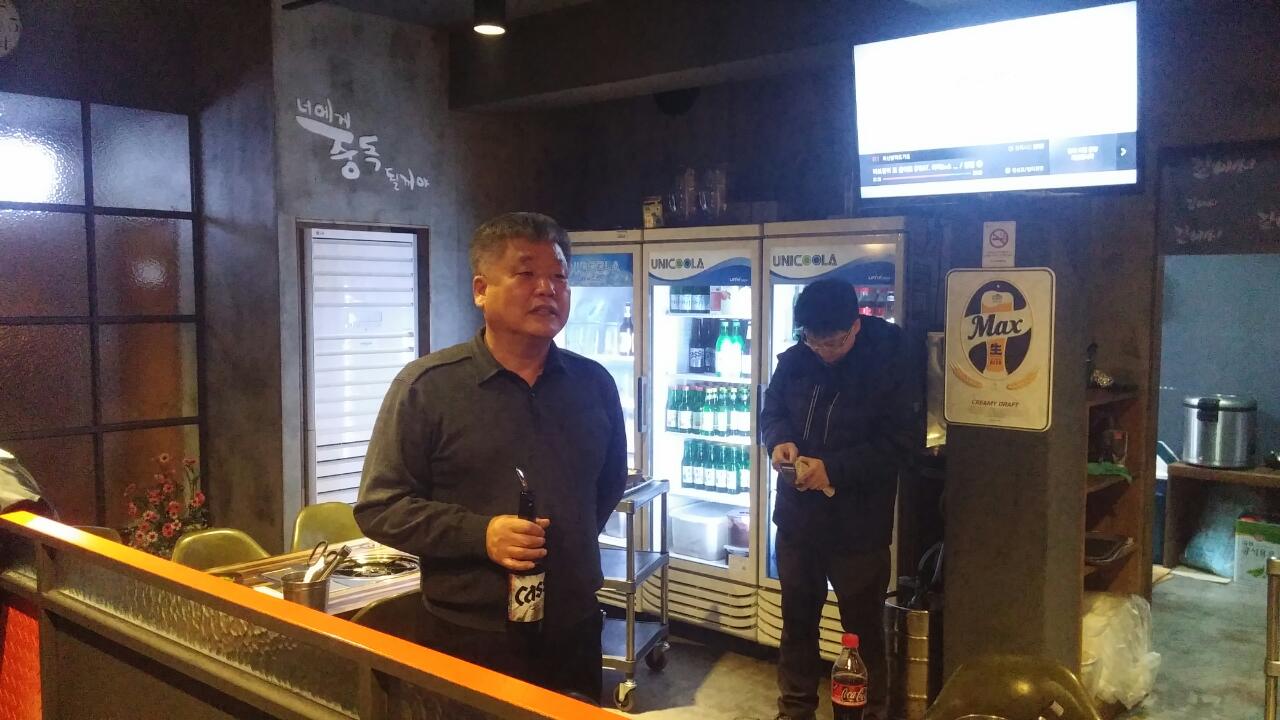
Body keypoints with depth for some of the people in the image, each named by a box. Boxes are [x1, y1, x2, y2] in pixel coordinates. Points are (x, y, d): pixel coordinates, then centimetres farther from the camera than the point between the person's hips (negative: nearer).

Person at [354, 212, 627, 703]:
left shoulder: (594, 384, 5)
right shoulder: (426, 386, -9)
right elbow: (379, 506, -10)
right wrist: (480, 534, -20)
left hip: (575, 632, 4)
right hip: (468, 642, -4)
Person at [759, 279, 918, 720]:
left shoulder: (889, 365, -15)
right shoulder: (794, 360, -3)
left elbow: (895, 446, -17)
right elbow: (771, 411, 8)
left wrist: (831, 468, -26)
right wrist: (779, 441, -15)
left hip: (858, 525, -4)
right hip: (797, 515, 4)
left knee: (862, 627, 12)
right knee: (797, 618, 18)